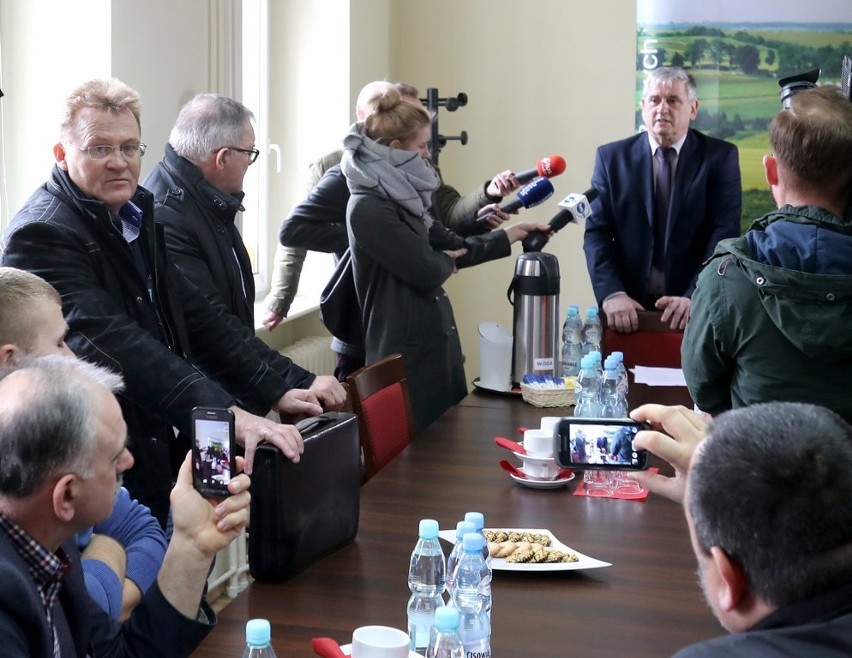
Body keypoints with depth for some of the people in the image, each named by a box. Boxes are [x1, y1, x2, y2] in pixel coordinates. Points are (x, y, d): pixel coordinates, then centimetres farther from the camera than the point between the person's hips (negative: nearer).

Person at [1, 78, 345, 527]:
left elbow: (195, 318, 4)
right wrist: (226, 413, -39)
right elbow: (112, 343, -30)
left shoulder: (138, 216, 8)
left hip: (160, 454, 8)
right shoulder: (42, 236, -18)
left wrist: (279, 387, -7)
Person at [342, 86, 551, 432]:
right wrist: (447, 259, 3)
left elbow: (454, 245, 18)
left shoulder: (397, 198, 11)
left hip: (433, 344, 9)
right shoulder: (368, 208, -18)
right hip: (406, 355, -9)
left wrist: (512, 233, 18)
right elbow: (428, 271, -19)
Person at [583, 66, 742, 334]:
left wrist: (695, 297, -18)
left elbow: (724, 234, -6)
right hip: (629, 308, 1)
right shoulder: (611, 157, 5)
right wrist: (611, 294, -14)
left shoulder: (721, 157, 2)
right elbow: (597, 233, 0)